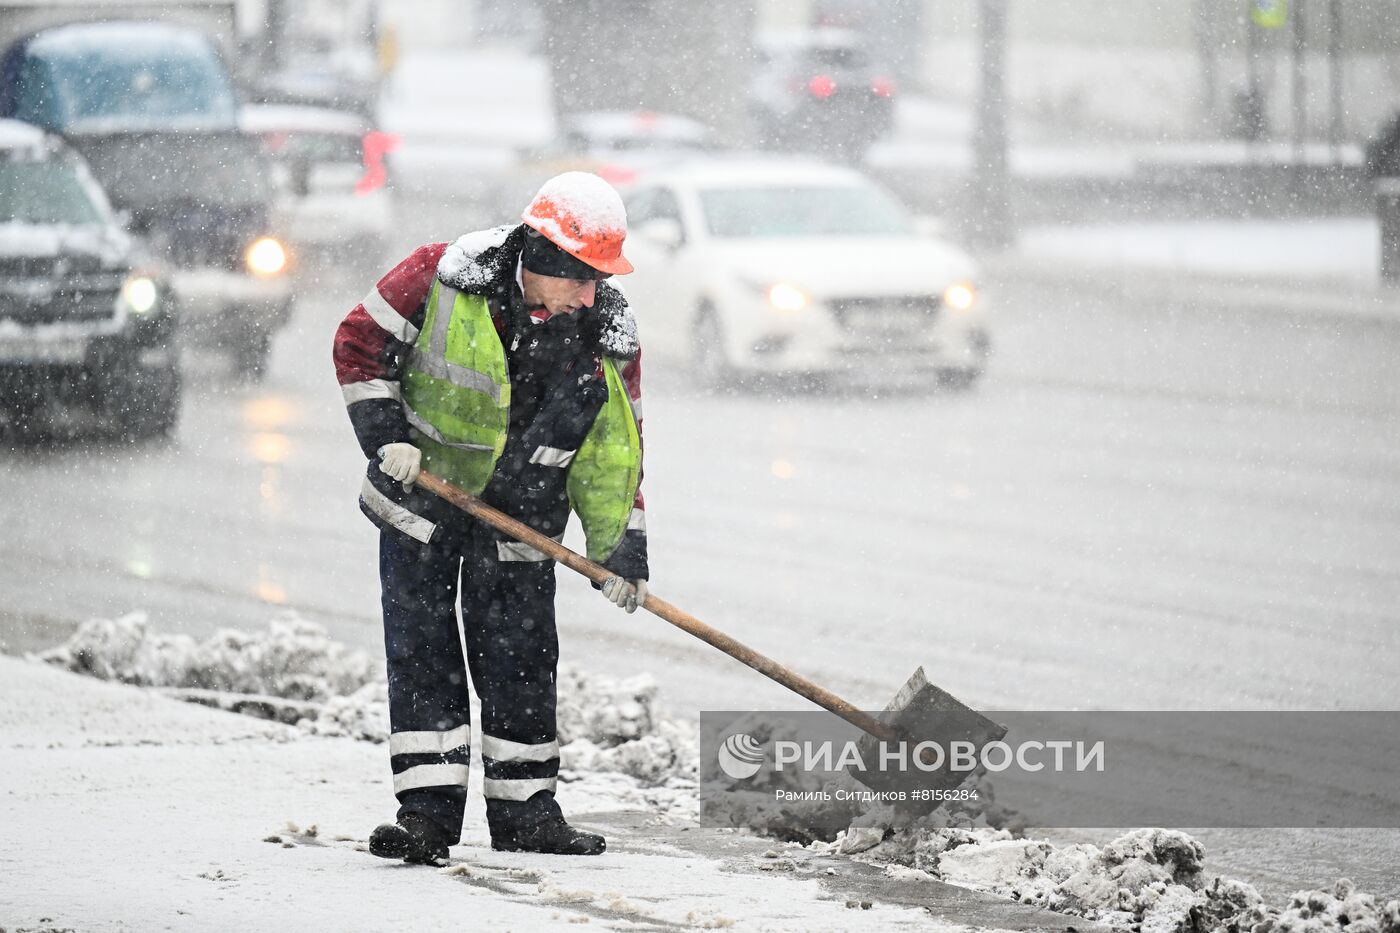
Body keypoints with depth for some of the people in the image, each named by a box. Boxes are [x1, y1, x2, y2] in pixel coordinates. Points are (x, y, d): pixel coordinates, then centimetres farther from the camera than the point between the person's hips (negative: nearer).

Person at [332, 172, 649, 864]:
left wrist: (622, 545, -5)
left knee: (519, 659, 4)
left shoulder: (607, 334, -12)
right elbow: (361, 343, -9)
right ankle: (428, 805, -3)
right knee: (422, 651, -4)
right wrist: (385, 437, -16)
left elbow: (614, 445, -1)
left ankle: (522, 806, 14)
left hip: (521, 516, 2)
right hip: (421, 495, -2)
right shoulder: (441, 277, -21)